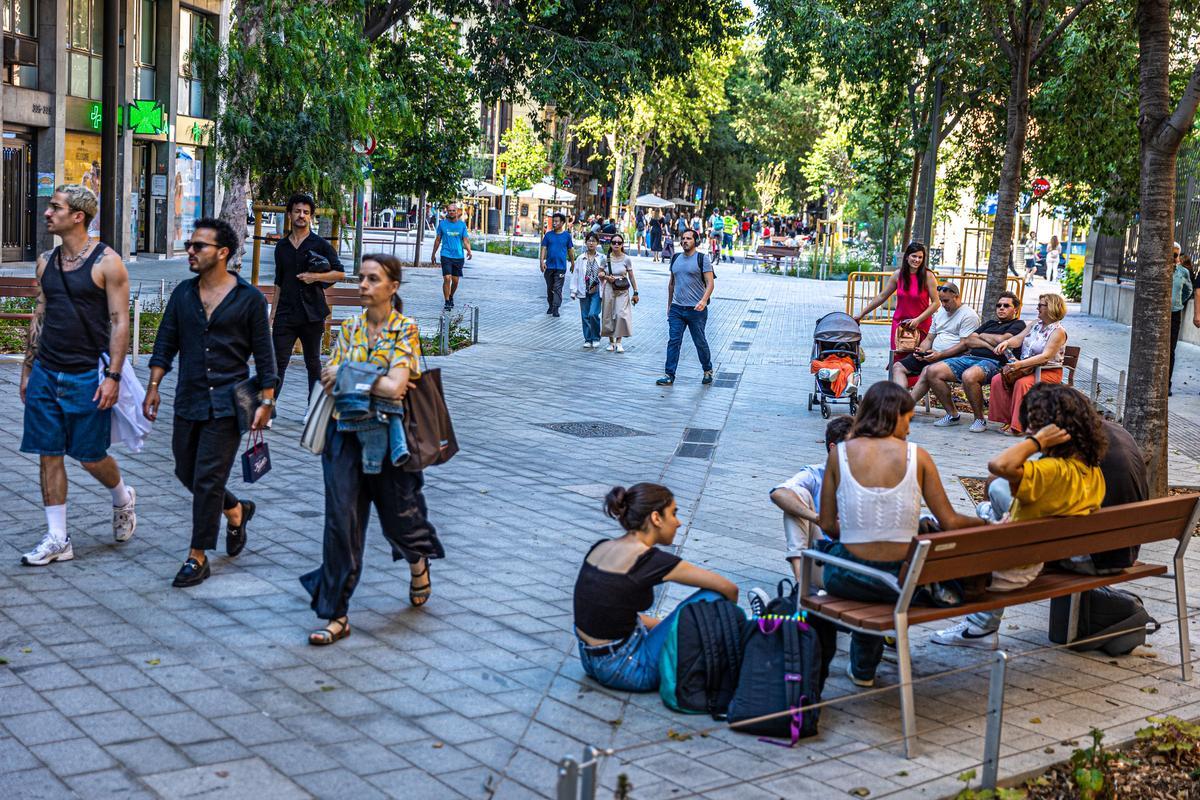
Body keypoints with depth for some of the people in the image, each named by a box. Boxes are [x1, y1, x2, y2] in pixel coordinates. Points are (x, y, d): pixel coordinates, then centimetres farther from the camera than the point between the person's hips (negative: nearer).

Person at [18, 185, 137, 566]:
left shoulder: (107, 262, -9)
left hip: (87, 376, -6)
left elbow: (119, 322, -11)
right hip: (46, 374, 6)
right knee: (49, 455, 5)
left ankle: (123, 499, 33)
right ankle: (57, 539, 11)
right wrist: (27, 369, 14)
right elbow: (39, 318, 15)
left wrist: (113, 376, -16)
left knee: (90, 457, 2)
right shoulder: (46, 261, 9)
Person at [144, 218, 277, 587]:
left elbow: (264, 355, -2)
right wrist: (153, 386, 2)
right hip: (188, 400, 5)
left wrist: (266, 403, -6)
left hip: (227, 402, -5)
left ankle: (198, 557, 4)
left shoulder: (249, 299, -5)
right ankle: (236, 511, 39)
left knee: (208, 479, -6)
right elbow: (166, 343, 10)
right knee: (186, 471, 13)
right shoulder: (183, 293, 7)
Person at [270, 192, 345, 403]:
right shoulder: (282, 246, 12)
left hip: (312, 314, -2)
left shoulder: (320, 244, 1)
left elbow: (340, 273, 0)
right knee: (278, 363, -6)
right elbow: (279, 283, 17)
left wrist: (315, 277, -14)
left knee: (313, 363, 9)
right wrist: (272, 313, 13)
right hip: (285, 314, 2)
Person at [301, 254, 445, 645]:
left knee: (398, 517, 11)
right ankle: (337, 615, 1)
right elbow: (330, 382, -3)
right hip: (346, 434, 3)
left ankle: (418, 561, 47)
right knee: (341, 521, -3)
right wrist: (378, 385, -16)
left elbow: (395, 385, -20)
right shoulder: (350, 327, 6)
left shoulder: (405, 330, -7)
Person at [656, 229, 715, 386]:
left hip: (696, 310, -4)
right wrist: (669, 305, 21)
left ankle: (708, 371, 24)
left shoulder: (702, 259, -4)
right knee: (673, 341, -2)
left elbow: (710, 283, -11)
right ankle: (669, 376, -1)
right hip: (676, 308, 4)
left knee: (700, 342, 6)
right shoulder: (676, 258, 13)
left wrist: (704, 300, -27)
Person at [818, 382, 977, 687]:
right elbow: (949, 522, -1)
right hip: (901, 580, 1)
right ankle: (864, 667, 53)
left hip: (849, 579, -1)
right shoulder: (917, 456, -4)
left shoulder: (839, 453, -3)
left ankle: (863, 667, 44)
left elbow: (827, 524, 2)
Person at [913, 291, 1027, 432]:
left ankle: (980, 419, -22)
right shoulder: (990, 323, 31)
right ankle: (952, 415, -3)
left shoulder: (1018, 325, 12)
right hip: (970, 357, 7)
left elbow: (1001, 340, -8)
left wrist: (982, 336, 9)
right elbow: (968, 341, 18)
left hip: (991, 362, -7)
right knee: (932, 371, -12)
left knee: (969, 376, -41)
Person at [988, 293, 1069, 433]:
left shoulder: (1058, 331, -11)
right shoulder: (1035, 325, 14)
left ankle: (1018, 425, -28)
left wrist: (1021, 364, -32)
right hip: (1026, 368, 7)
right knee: (997, 380, -15)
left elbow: (1046, 356, -22)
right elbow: (1018, 339, 8)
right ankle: (1006, 419, -11)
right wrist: (1006, 342, -17)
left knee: (1022, 383, -35)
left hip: (1048, 372, -7)